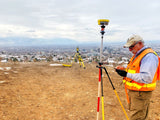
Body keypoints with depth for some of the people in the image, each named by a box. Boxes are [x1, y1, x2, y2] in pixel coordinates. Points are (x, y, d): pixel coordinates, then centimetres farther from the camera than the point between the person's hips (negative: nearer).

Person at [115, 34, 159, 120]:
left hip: (141, 93, -10)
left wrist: (127, 74, -28)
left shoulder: (149, 56, -20)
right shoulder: (137, 54, 11)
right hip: (133, 91, 10)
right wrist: (124, 69, 5)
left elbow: (146, 78, -29)